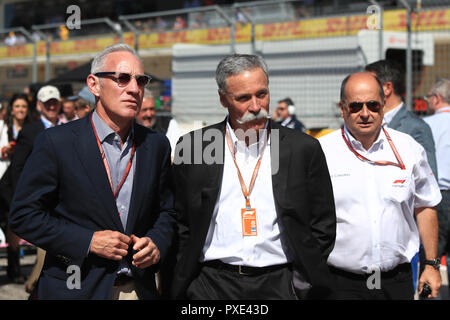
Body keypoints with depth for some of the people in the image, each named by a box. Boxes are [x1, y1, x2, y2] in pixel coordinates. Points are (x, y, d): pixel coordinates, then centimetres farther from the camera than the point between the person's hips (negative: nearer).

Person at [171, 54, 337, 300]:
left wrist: (301, 283, -2)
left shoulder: (303, 148, 1)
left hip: (279, 285, 0)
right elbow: (181, 224, 6)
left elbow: (323, 227, 4)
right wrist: (184, 281, 1)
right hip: (212, 284, 1)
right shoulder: (193, 147, 2)